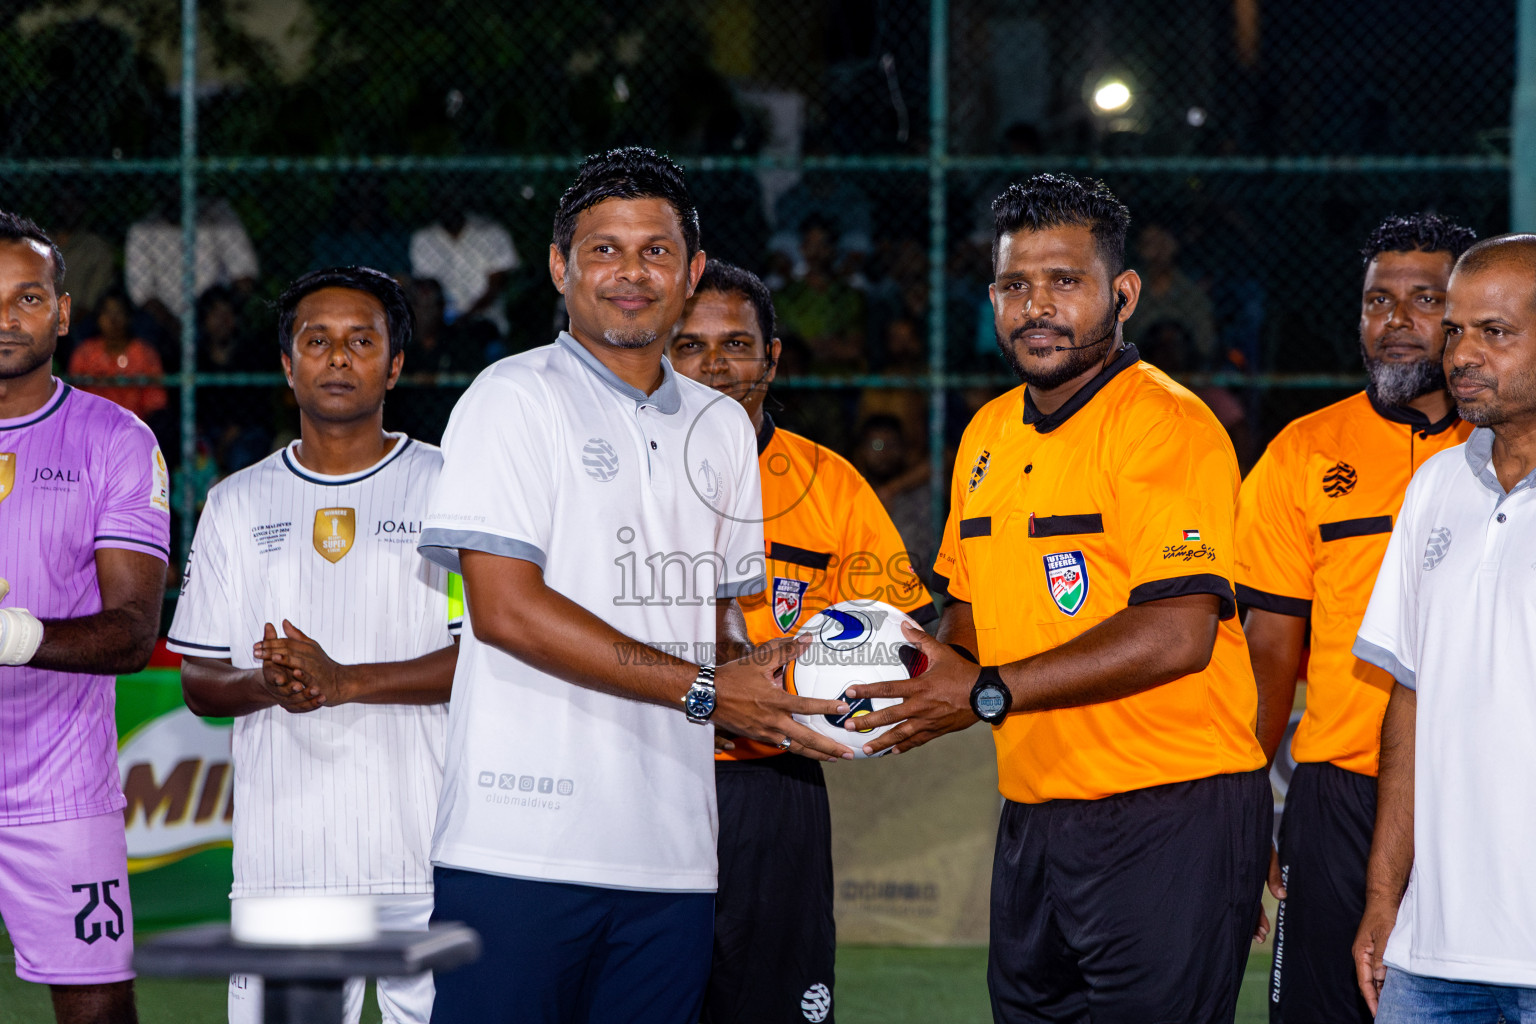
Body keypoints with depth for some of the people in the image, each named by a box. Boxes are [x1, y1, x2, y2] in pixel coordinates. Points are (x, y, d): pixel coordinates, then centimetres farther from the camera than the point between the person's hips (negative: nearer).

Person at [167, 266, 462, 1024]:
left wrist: (344, 681, -15)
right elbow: (198, 682, 14)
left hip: (426, 851, -2)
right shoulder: (237, 504, 14)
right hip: (282, 859, 2)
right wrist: (265, 685, -9)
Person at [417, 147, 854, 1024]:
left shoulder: (721, 427, 19)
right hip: (521, 849, -6)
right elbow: (505, 608, -11)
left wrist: (756, 675, 0)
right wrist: (702, 690, -13)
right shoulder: (515, 399, -1)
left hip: (673, 854, 6)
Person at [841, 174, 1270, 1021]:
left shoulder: (1168, 425, -11)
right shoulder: (988, 434, 15)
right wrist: (941, 657, 1)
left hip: (1166, 816, -8)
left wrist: (988, 694, -19)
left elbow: (1177, 635, -21)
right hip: (1032, 816, 8)